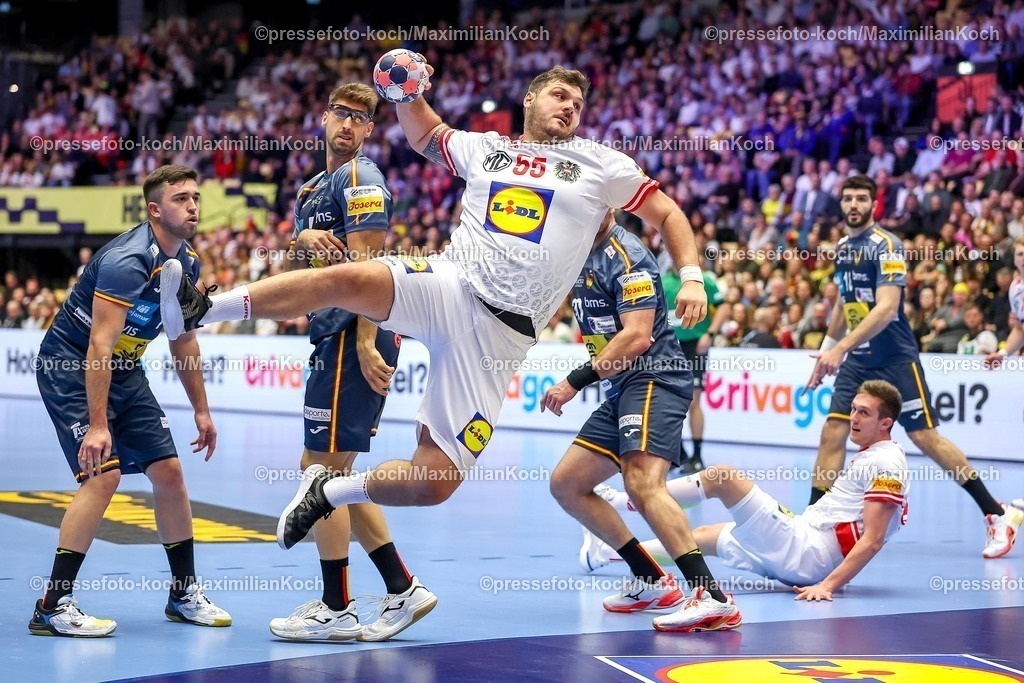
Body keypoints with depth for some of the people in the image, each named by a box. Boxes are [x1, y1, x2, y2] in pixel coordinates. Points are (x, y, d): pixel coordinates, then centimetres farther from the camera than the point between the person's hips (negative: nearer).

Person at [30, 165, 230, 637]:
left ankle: (184, 593, 18)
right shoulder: (127, 260, -26)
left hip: (124, 371, 9)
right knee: (103, 473, -21)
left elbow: (183, 341, 14)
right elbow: (99, 347, -30)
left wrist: (201, 411, 15)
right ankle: (52, 606, -16)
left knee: (168, 470, 5)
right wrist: (97, 425, -34)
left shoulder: (186, 263, 1)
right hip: (68, 365, -9)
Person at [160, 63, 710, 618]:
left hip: (499, 333, -1)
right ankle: (200, 310, -39)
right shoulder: (484, 148, 18)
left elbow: (667, 214, 14)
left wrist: (691, 277, -2)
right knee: (348, 278, -33)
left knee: (434, 483, -9)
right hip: (447, 285, 1)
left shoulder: (599, 163, 12)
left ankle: (330, 491, 15)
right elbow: (422, 133, 35)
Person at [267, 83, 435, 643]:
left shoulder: (359, 178, -8)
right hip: (334, 338, 10)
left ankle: (337, 611, -1)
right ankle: (403, 591, 13)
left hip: (352, 338, -10)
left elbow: (367, 266, -16)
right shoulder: (314, 187, 22)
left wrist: (365, 344, -23)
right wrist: (305, 238, -7)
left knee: (320, 467, -7)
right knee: (332, 472, 12)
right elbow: (298, 261, 17)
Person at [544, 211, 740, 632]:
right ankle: (652, 582, 14)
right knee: (566, 485, 10)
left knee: (642, 481, -30)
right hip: (621, 391, 10)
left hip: (654, 380, -10)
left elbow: (636, 337, -21)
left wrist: (576, 382, -20)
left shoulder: (626, 257, -12)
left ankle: (713, 599, -39)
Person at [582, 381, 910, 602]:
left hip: (804, 551, -10)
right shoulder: (869, 456, 17)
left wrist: (828, 585, -27)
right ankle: (604, 553, 31)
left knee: (721, 476, -10)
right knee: (702, 536, 22)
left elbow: (873, 540, -21)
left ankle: (623, 501, 4)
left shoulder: (886, 464, -13)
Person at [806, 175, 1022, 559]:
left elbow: (886, 309, -23)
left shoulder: (886, 246, -14)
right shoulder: (842, 248, 10)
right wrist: (826, 352, 22)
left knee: (924, 436, -6)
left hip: (895, 360, -7)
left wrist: (840, 348, -29)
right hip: (858, 361, 7)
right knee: (832, 432, -4)